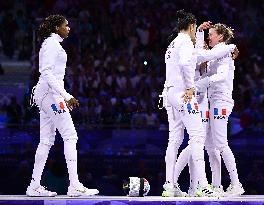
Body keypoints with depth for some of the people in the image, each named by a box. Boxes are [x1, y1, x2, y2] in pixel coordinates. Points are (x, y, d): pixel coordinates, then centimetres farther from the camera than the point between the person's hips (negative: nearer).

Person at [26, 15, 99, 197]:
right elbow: (46, 72, -19)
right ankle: (75, 186, -17)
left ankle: (35, 186, 6)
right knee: (70, 136, -12)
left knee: (47, 140, 8)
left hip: (45, 94, 10)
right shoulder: (52, 44, -10)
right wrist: (65, 95, -22)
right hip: (50, 93, -10)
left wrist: (65, 96, 24)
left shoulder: (52, 44, 20)